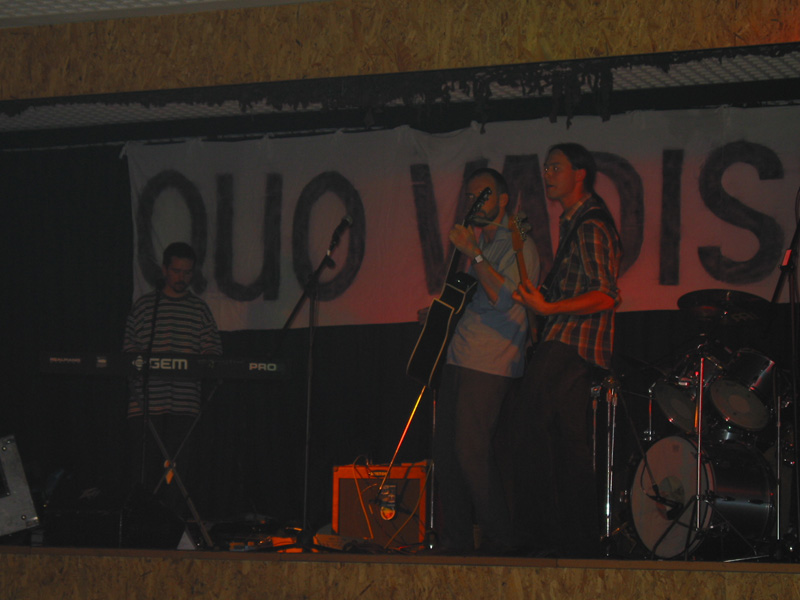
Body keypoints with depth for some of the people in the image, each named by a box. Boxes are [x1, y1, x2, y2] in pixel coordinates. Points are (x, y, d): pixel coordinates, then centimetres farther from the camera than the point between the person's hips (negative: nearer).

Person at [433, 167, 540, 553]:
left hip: (489, 365, -9)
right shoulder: (480, 242, 22)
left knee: (471, 450, -14)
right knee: (445, 451, 6)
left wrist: (473, 254, -19)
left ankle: (498, 540, -7)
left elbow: (504, 296, -20)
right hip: (459, 358, 9)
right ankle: (455, 540, 12)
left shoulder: (518, 246, -5)